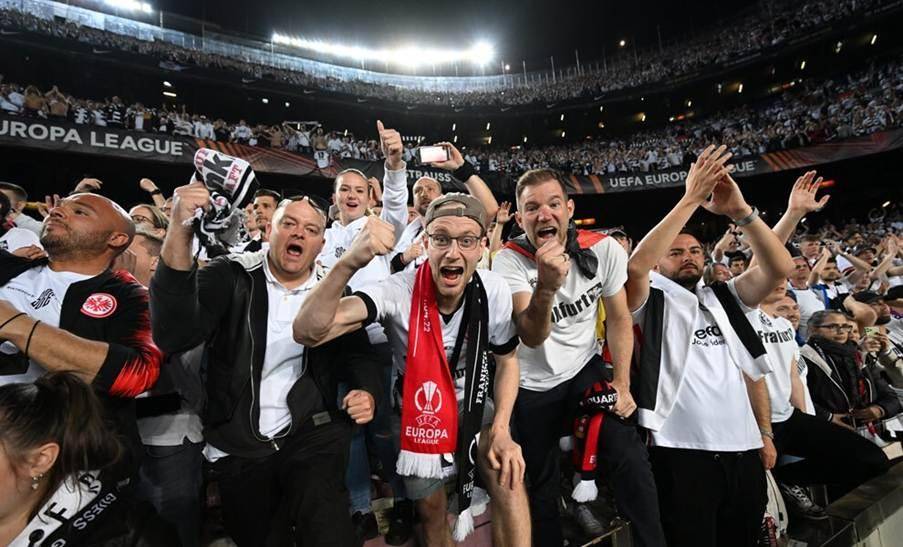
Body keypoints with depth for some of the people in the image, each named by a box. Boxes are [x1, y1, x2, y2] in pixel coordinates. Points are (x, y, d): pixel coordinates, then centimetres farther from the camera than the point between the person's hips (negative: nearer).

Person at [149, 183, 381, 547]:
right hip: (238, 445, 0)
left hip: (310, 432, 0)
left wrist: (366, 392, -14)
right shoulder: (229, 276, -6)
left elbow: (356, 352, 9)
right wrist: (179, 232, -35)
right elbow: (174, 336, -23)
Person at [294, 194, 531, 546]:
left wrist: (502, 430, -17)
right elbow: (308, 332, -43)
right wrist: (349, 262, -59)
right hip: (417, 409, -1)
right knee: (430, 509, 13)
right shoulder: (399, 291, -30)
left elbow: (507, 361, -4)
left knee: (509, 480, -21)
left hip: (473, 402, 2)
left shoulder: (494, 291, -19)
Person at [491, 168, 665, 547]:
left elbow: (619, 319, -2)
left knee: (630, 460, -9)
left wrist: (622, 384, -6)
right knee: (541, 481, 12)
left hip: (585, 369, 2)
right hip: (533, 384, -1)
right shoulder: (510, 260, -21)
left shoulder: (604, 249, -13)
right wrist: (546, 286, -49)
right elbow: (532, 339, -31)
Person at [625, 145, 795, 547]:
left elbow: (780, 268, 3)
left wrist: (740, 211, -10)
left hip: (744, 451, 5)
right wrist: (690, 200, -18)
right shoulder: (652, 300, 0)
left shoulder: (723, 299, 14)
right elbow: (635, 266, -21)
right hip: (683, 452, -5)